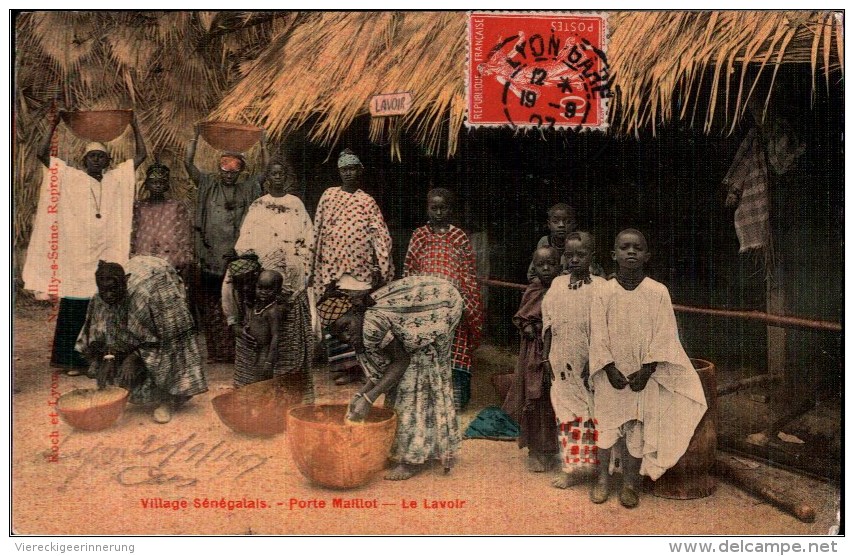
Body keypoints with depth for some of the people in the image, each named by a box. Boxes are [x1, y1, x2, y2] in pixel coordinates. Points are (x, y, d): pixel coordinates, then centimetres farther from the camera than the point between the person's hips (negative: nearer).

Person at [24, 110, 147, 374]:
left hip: (107, 252, 2)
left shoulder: (117, 177, 14)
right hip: (77, 252, -1)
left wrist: (135, 125, 13)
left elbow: (141, 155, 15)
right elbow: (42, 154, 6)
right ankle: (71, 360, 5)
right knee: (73, 307, -2)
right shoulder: (71, 176, 10)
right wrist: (53, 127, 5)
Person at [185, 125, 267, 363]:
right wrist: (195, 138, 4)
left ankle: (235, 350, 6)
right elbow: (188, 163, 8)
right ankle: (215, 351, 7)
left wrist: (263, 144, 8)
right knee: (211, 304, 1)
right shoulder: (208, 185, 12)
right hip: (211, 256, 0)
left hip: (237, 255, 0)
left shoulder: (247, 188, 13)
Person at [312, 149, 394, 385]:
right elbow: (317, 230, 12)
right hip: (331, 266, 2)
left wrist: (381, 269, -7)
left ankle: (353, 365, 9)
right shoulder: (329, 195, 9)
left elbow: (381, 236, 0)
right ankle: (344, 365, 7)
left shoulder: (367, 201, 4)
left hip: (359, 269, -2)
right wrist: (314, 263, 10)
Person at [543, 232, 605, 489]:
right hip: (562, 361, 4)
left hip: (589, 361, -4)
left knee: (591, 412, 2)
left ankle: (590, 461, 15)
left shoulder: (599, 287, -7)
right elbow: (549, 323, 9)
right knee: (566, 411, 8)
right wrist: (546, 356, 7)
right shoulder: (557, 285, 6)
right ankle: (572, 464, 17)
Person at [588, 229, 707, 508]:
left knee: (638, 428, 6)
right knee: (607, 423, 9)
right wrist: (611, 370, -11)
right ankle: (601, 478, 24)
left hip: (644, 376, 0)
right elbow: (598, 335, -5)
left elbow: (662, 336, -6)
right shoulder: (603, 292, -5)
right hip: (612, 373, 0)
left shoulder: (658, 292, -5)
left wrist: (646, 370, -12)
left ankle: (630, 482, 21)